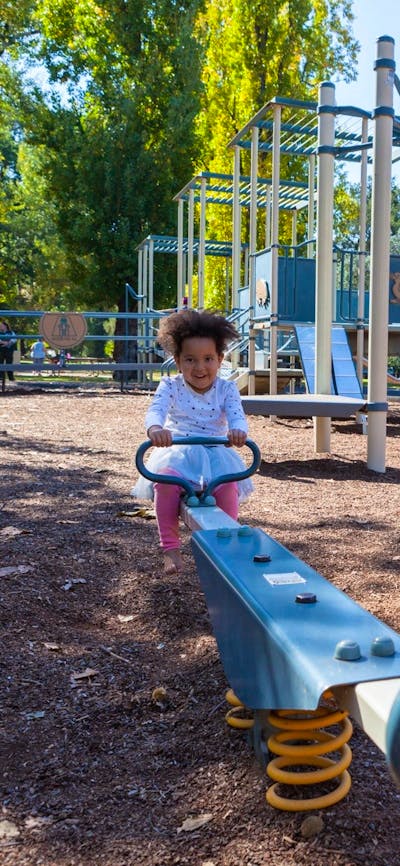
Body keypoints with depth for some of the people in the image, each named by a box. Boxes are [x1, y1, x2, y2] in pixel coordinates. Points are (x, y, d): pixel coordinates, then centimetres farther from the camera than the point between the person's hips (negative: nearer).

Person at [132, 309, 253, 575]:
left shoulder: (226, 389, 3)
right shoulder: (171, 386, -1)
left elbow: (237, 414, -14)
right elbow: (156, 409, -19)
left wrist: (238, 430, -42)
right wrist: (155, 428, -46)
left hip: (216, 451, 1)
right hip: (177, 449, 0)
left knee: (228, 483, -31)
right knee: (166, 477, -33)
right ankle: (170, 548, -19)